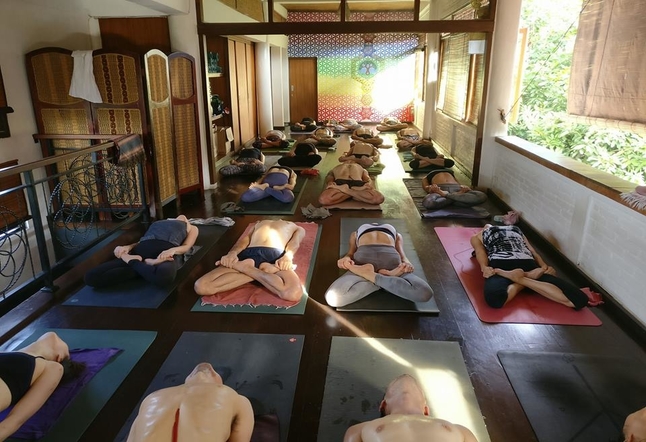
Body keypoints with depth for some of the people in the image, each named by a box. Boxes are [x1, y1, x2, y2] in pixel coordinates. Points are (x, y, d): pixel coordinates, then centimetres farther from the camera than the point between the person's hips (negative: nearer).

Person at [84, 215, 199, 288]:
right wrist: (127, 247, 1)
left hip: (166, 252, -3)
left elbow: (186, 247, 12)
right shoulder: (157, 223, 39)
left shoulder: (191, 228, 31)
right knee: (91, 277, -20)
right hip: (142, 250, 3)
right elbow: (142, 240, 23)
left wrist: (173, 250, -10)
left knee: (164, 275, -43)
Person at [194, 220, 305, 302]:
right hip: (247, 255, 2)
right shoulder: (259, 223, 40)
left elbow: (294, 243, 12)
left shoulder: (297, 228, 36)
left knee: (294, 293, -37)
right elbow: (245, 240, 19)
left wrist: (287, 257, -12)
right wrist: (232, 253, -5)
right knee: (201, 287, -23)